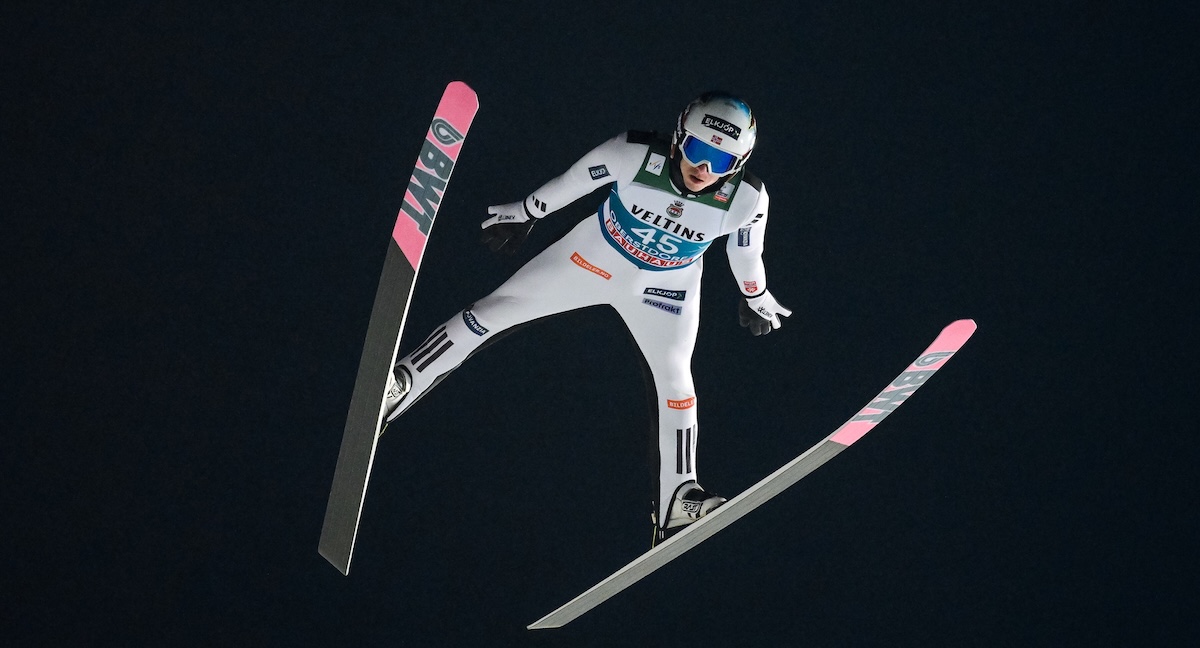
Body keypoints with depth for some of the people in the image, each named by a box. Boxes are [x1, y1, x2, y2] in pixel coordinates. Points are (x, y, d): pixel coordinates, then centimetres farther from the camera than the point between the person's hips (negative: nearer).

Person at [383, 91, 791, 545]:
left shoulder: (747, 200, -28)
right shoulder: (635, 155, -33)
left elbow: (747, 253, -6)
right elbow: (572, 181, -13)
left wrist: (756, 299, 12)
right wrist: (524, 213, 1)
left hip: (667, 288, 0)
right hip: (594, 256, 0)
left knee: (674, 376, -8)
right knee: (497, 308, -2)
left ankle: (676, 506, 4)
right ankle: (400, 386, 11)